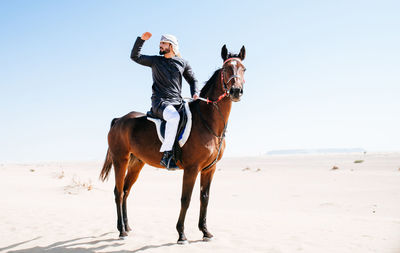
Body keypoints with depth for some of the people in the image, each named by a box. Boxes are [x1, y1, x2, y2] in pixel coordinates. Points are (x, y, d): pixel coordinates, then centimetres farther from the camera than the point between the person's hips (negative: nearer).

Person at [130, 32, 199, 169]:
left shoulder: (183, 63, 16)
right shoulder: (155, 60, 12)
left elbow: (192, 80, 24)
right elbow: (135, 56, 10)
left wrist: (195, 93, 6)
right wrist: (141, 39, 1)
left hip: (177, 102, 4)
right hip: (160, 102, -4)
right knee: (174, 117, -36)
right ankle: (166, 155, -35)